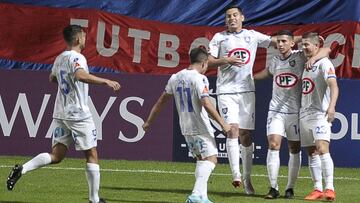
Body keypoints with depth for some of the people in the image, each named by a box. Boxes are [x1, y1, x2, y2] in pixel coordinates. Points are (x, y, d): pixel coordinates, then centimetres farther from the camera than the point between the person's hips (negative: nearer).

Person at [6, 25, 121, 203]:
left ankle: (22, 169, -13)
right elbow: (80, 75, -34)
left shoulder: (59, 59, 13)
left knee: (56, 156, 7)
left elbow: (52, 78, 32)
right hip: (78, 113, -8)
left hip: (61, 113, 8)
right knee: (91, 155, 3)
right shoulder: (76, 58, -13)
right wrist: (105, 81, -35)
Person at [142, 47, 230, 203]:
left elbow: (161, 101, 16)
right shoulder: (199, 78, -14)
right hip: (200, 128, -8)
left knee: (201, 158, 21)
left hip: (185, 128, 8)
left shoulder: (175, 78, 8)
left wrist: (149, 121, 25)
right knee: (210, 158, -6)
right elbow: (206, 104, -23)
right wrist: (223, 124, -20)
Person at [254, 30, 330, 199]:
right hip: (276, 109, 2)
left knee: (294, 150, 5)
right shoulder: (275, 61, 8)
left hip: (295, 110, -2)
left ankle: (290, 188, 15)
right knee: (273, 145, -11)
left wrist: (314, 58, -32)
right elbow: (268, 72, 31)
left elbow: (326, 50, -14)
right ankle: (273, 188, -8)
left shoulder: (301, 57, -6)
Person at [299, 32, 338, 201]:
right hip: (305, 114, 8)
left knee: (322, 148, -19)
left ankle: (330, 189, -22)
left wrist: (331, 106, -35)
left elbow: (333, 86, -20)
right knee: (311, 152, 6)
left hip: (320, 113, -8)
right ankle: (318, 189, 9)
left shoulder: (324, 63, -8)